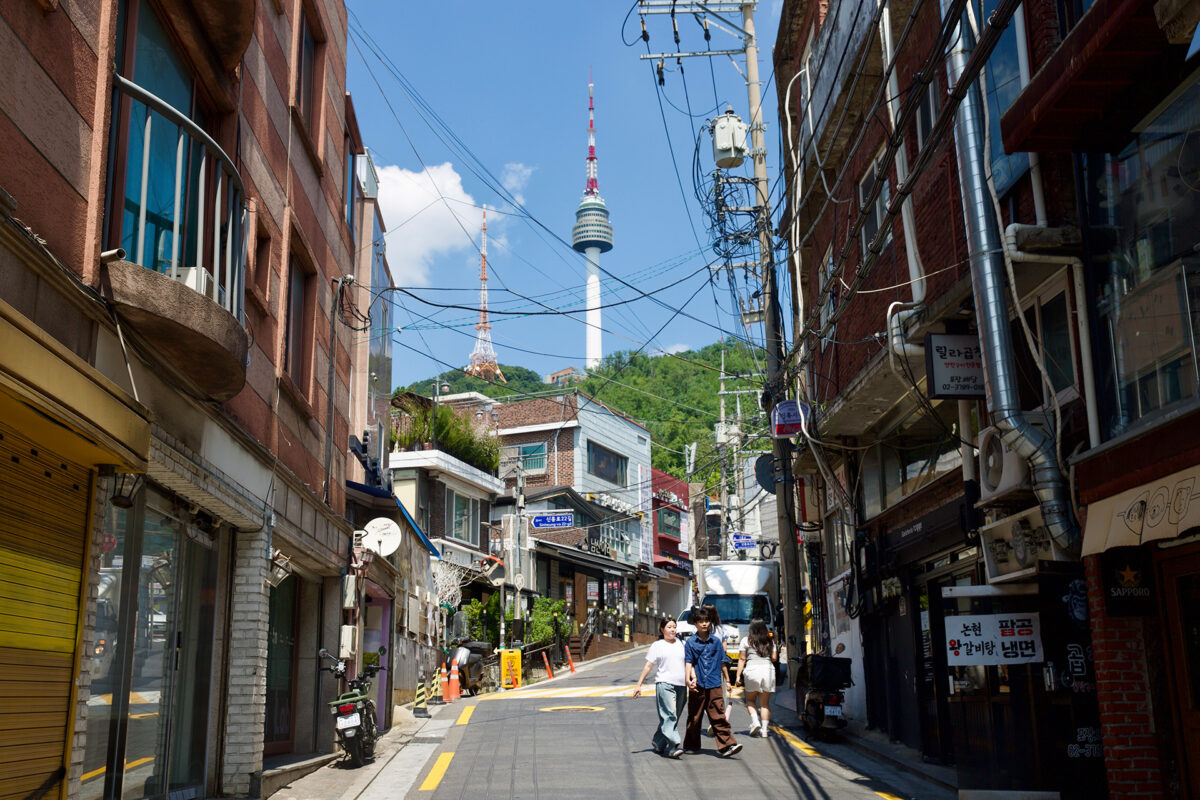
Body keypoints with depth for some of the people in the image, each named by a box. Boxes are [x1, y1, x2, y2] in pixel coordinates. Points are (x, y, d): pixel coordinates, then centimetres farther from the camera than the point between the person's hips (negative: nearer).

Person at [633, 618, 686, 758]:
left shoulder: (681, 644, 17)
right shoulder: (657, 646, 7)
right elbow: (648, 666, 6)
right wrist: (639, 685, 1)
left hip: (681, 685, 4)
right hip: (664, 683, -4)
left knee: (675, 717, 7)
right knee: (669, 715, -16)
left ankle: (658, 742, 21)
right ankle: (673, 746, -21)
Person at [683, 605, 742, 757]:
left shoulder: (716, 641, 8)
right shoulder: (690, 642, 3)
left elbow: (722, 662, 14)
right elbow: (688, 662, -2)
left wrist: (727, 680, 16)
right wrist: (689, 679, -16)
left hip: (714, 685, 1)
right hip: (697, 686, -1)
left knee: (718, 716, -6)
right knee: (694, 717, 9)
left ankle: (726, 746, -9)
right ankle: (691, 745, 21)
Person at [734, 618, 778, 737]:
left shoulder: (747, 640, 3)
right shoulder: (770, 641, 11)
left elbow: (742, 659, 2)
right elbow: (774, 658, 9)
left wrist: (738, 675, 4)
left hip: (752, 670, -2)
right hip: (768, 670, 2)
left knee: (750, 700, 13)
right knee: (765, 703, 8)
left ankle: (755, 721, -8)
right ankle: (764, 729, 2)